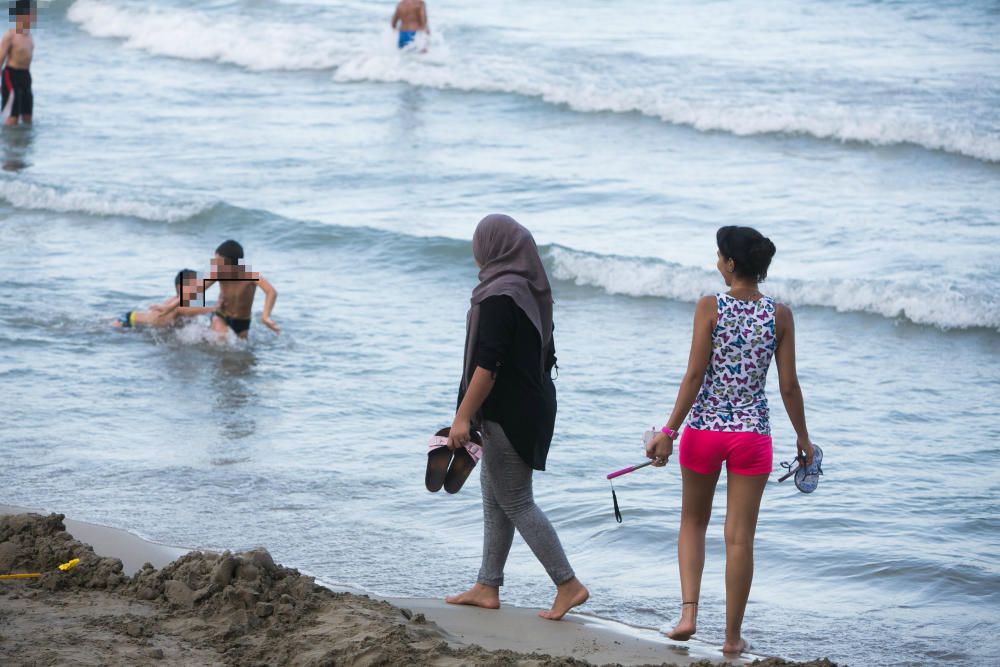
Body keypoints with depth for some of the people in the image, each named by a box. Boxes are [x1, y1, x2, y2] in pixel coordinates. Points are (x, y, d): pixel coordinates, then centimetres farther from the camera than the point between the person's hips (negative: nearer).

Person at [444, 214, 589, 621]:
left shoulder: (498, 297, -20)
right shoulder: (530, 292, 9)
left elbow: (488, 365, -24)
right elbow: (544, 355, 16)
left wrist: (463, 416, -21)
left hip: (506, 414, -10)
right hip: (532, 404, 10)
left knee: (515, 503, -3)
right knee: (494, 499, 16)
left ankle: (568, 584, -3)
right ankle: (487, 587, 21)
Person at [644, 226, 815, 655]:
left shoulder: (710, 308, -9)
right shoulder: (780, 315, -3)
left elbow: (694, 374, -11)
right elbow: (789, 386, -1)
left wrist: (669, 431, -7)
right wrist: (803, 437, 12)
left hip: (704, 428, -1)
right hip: (752, 434, 1)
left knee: (693, 522, 20)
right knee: (740, 537, 6)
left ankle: (688, 611, 4)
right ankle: (732, 636, 11)